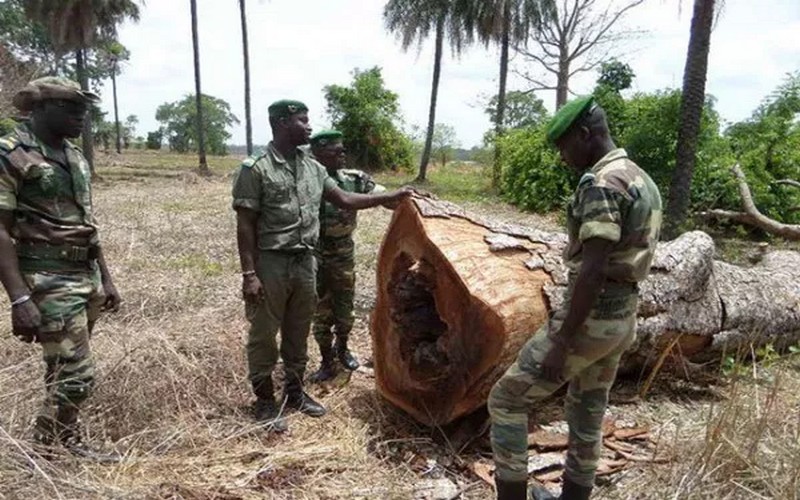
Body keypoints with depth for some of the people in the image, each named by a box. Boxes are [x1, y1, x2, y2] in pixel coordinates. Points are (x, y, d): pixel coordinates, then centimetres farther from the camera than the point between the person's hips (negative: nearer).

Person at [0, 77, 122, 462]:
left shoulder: (74, 156, 12)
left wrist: (105, 278, 16)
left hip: (87, 278, 8)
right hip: (50, 282, -7)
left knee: (63, 371, 16)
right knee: (75, 374, -5)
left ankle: (55, 445, 30)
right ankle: (49, 453, 16)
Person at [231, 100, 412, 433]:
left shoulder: (313, 168, 8)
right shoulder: (255, 169, -11)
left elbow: (344, 200, 14)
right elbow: (245, 226, -12)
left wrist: (389, 198, 9)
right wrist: (249, 273, -16)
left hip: (305, 262, 6)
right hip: (270, 264, -6)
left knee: (298, 333, 17)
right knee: (263, 336, 7)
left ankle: (294, 392, 34)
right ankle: (264, 401, 24)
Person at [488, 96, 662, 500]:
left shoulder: (600, 183, -18)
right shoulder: (642, 180, 13)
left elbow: (593, 270, -25)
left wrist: (562, 341, -22)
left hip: (590, 317, -10)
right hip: (622, 317, 10)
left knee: (506, 400, 1)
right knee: (587, 416, 20)